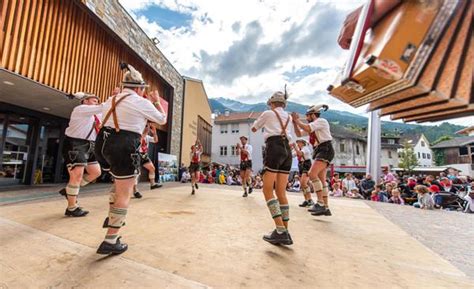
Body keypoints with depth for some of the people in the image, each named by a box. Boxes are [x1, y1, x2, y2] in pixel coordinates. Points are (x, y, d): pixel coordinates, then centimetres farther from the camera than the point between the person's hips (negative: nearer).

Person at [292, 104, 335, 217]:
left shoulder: (321, 121, -3)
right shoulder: (313, 125, 23)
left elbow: (307, 128, -20)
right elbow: (299, 134, 20)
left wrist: (297, 120, -8)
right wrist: (295, 123, 8)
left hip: (325, 150, -10)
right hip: (320, 151, 10)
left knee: (312, 174, -24)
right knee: (321, 180, 6)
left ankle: (320, 203, -21)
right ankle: (326, 208, 11)